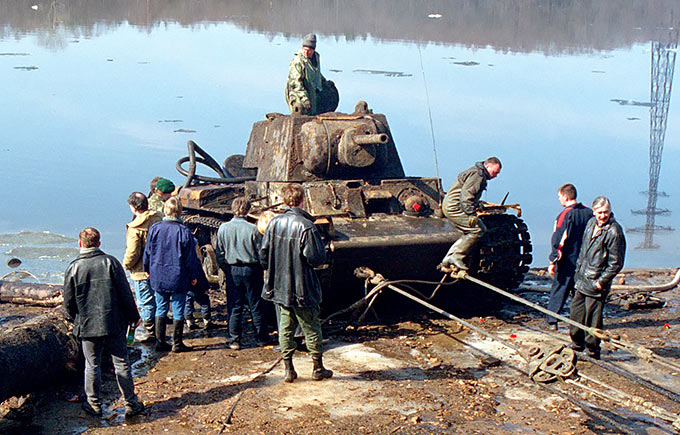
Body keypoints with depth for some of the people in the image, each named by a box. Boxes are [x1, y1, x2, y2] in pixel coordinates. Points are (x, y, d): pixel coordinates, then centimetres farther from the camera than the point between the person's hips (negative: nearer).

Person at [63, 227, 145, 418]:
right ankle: (131, 403, 13)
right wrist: (133, 315, 7)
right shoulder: (110, 262, -6)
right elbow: (125, 293, -5)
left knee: (92, 365, 12)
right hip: (114, 324, 0)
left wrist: (78, 320, 17)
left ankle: (94, 404, 19)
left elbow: (68, 302, 0)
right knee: (121, 363, 8)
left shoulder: (74, 268, -5)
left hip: (87, 326, 0)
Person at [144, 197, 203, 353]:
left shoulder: (155, 229, -4)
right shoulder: (184, 232, -14)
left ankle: (160, 341, 17)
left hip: (158, 277, 3)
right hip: (178, 278, -3)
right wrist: (194, 275, 5)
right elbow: (191, 257, -7)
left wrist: (148, 269, 21)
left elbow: (147, 252, 6)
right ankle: (177, 343, 11)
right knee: (178, 310, 6)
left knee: (161, 309, 14)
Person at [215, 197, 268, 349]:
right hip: (251, 269, -2)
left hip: (232, 271, 2)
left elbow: (219, 253, 3)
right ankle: (261, 338, 18)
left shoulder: (223, 228, -4)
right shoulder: (252, 229, -12)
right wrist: (260, 268, 11)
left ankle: (234, 340, 9)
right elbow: (260, 252, -6)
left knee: (234, 306, 8)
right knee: (256, 305, 9)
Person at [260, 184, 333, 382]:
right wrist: (321, 247, 2)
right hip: (302, 288, -5)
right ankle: (318, 368, 18)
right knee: (311, 328, 8)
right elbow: (316, 258, -18)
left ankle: (288, 369, 14)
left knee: (285, 327, 12)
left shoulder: (274, 223, -1)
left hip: (279, 287, 5)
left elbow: (263, 254, 3)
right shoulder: (306, 226, -18)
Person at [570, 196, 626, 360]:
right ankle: (577, 345, 36)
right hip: (582, 279, 8)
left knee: (592, 319, 0)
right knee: (576, 311, 19)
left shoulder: (614, 232, -18)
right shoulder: (591, 223, 5)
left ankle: (592, 353, 14)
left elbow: (616, 263, -16)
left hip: (596, 284, -8)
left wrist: (601, 281, -15)